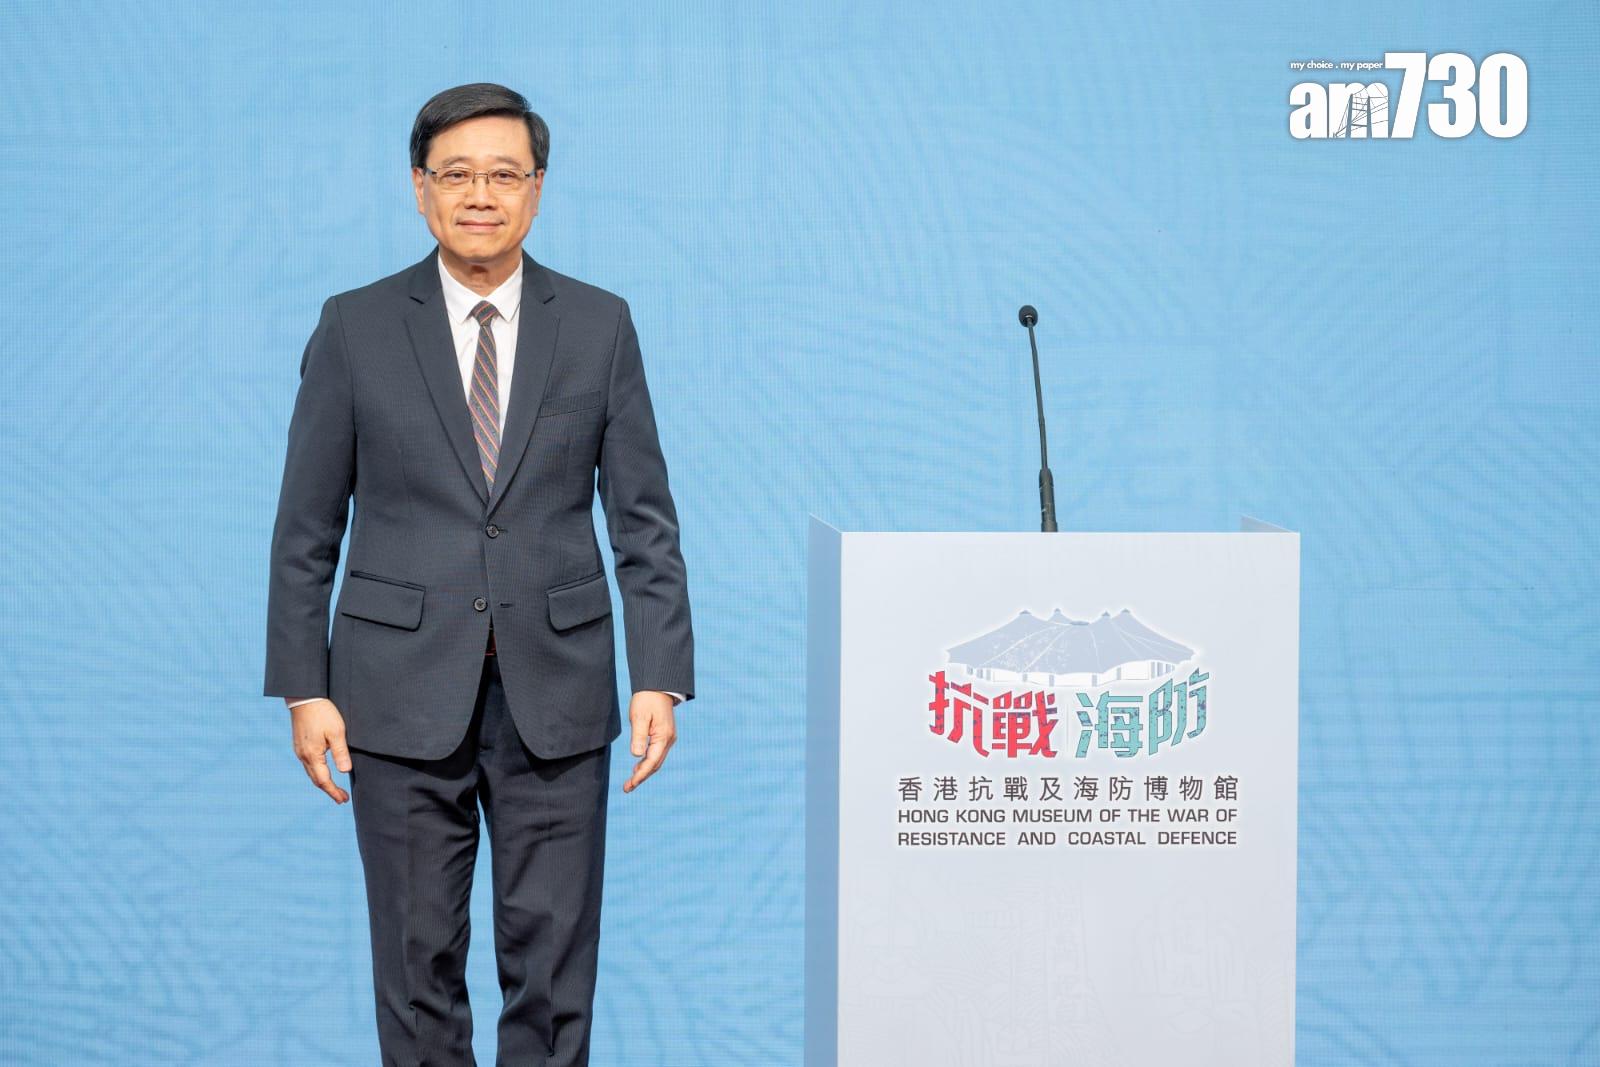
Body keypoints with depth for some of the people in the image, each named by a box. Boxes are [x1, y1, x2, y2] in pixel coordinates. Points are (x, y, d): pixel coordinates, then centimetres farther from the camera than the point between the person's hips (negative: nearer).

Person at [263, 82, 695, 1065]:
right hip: (403, 690, 0)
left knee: (555, 961, 4)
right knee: (418, 958, 5)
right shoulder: (356, 329, 2)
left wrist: (660, 678, -6)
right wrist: (304, 689, -2)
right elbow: (307, 528, 4)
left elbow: (645, 520, 3)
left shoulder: (600, 326, 4)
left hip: (557, 694, 1)